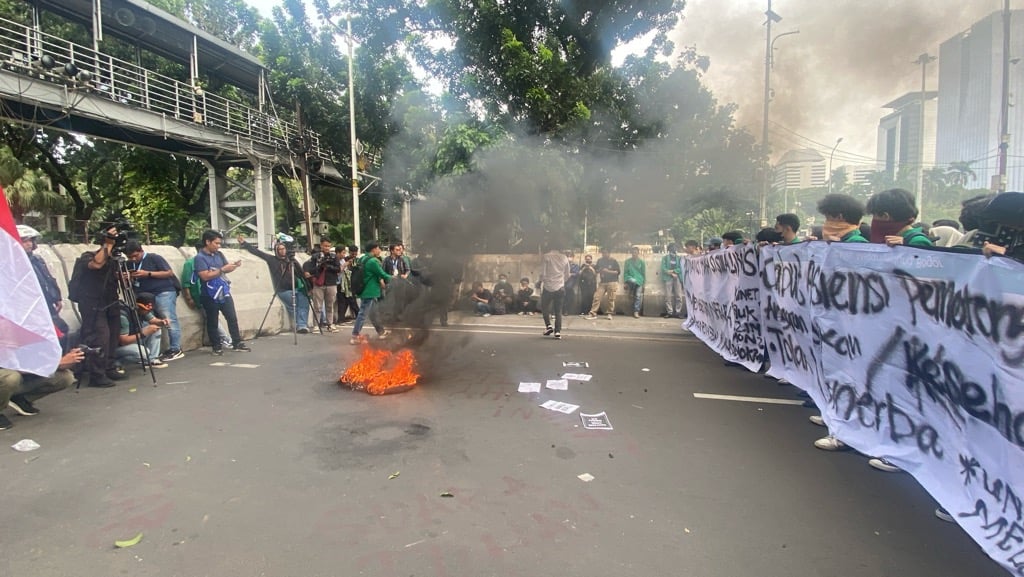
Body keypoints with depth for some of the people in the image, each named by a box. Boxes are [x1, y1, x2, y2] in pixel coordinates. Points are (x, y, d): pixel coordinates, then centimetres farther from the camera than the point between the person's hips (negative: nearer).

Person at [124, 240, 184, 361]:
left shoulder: (154, 258, -3)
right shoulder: (130, 264, 16)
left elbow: (169, 273, -8)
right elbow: (131, 284, 22)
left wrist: (148, 274, -14)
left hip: (163, 293, -7)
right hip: (145, 297, 7)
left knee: (169, 321, -10)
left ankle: (176, 349, -8)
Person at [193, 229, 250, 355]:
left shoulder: (219, 254, 8)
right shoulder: (200, 257, -12)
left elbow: (226, 269, 14)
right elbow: (205, 276, -21)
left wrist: (234, 265, -6)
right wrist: (222, 269, -21)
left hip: (224, 292, 6)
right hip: (210, 295, -6)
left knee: (232, 318, 5)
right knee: (212, 322, 6)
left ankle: (237, 343, 12)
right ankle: (216, 346, 15)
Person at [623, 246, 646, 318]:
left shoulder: (641, 262, 7)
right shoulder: (628, 261, 8)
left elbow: (644, 273, 10)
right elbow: (625, 272, 8)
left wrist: (643, 283, 6)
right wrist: (625, 282, -1)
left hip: (639, 281, 1)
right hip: (630, 279, -1)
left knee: (638, 296, -8)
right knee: (633, 281, -38)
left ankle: (636, 312, -4)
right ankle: (631, 294, -13)